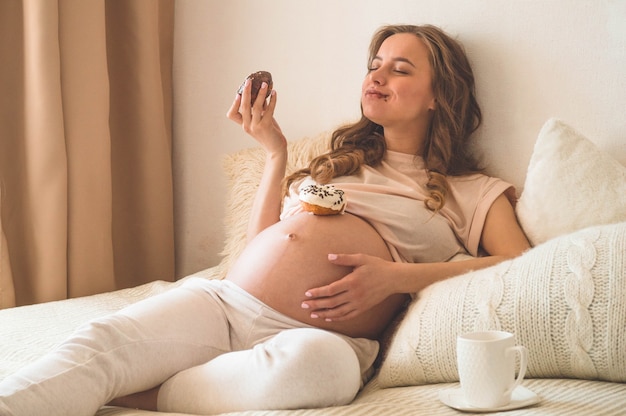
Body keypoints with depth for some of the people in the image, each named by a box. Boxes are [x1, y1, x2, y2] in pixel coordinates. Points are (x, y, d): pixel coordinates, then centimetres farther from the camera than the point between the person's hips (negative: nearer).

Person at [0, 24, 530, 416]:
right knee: (101, 341, -27)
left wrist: (396, 276, -10)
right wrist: (275, 151, 21)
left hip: (317, 333, -4)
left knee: (313, 362, -42)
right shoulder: (339, 160, 29)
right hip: (224, 300, 5)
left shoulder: (470, 191, 16)